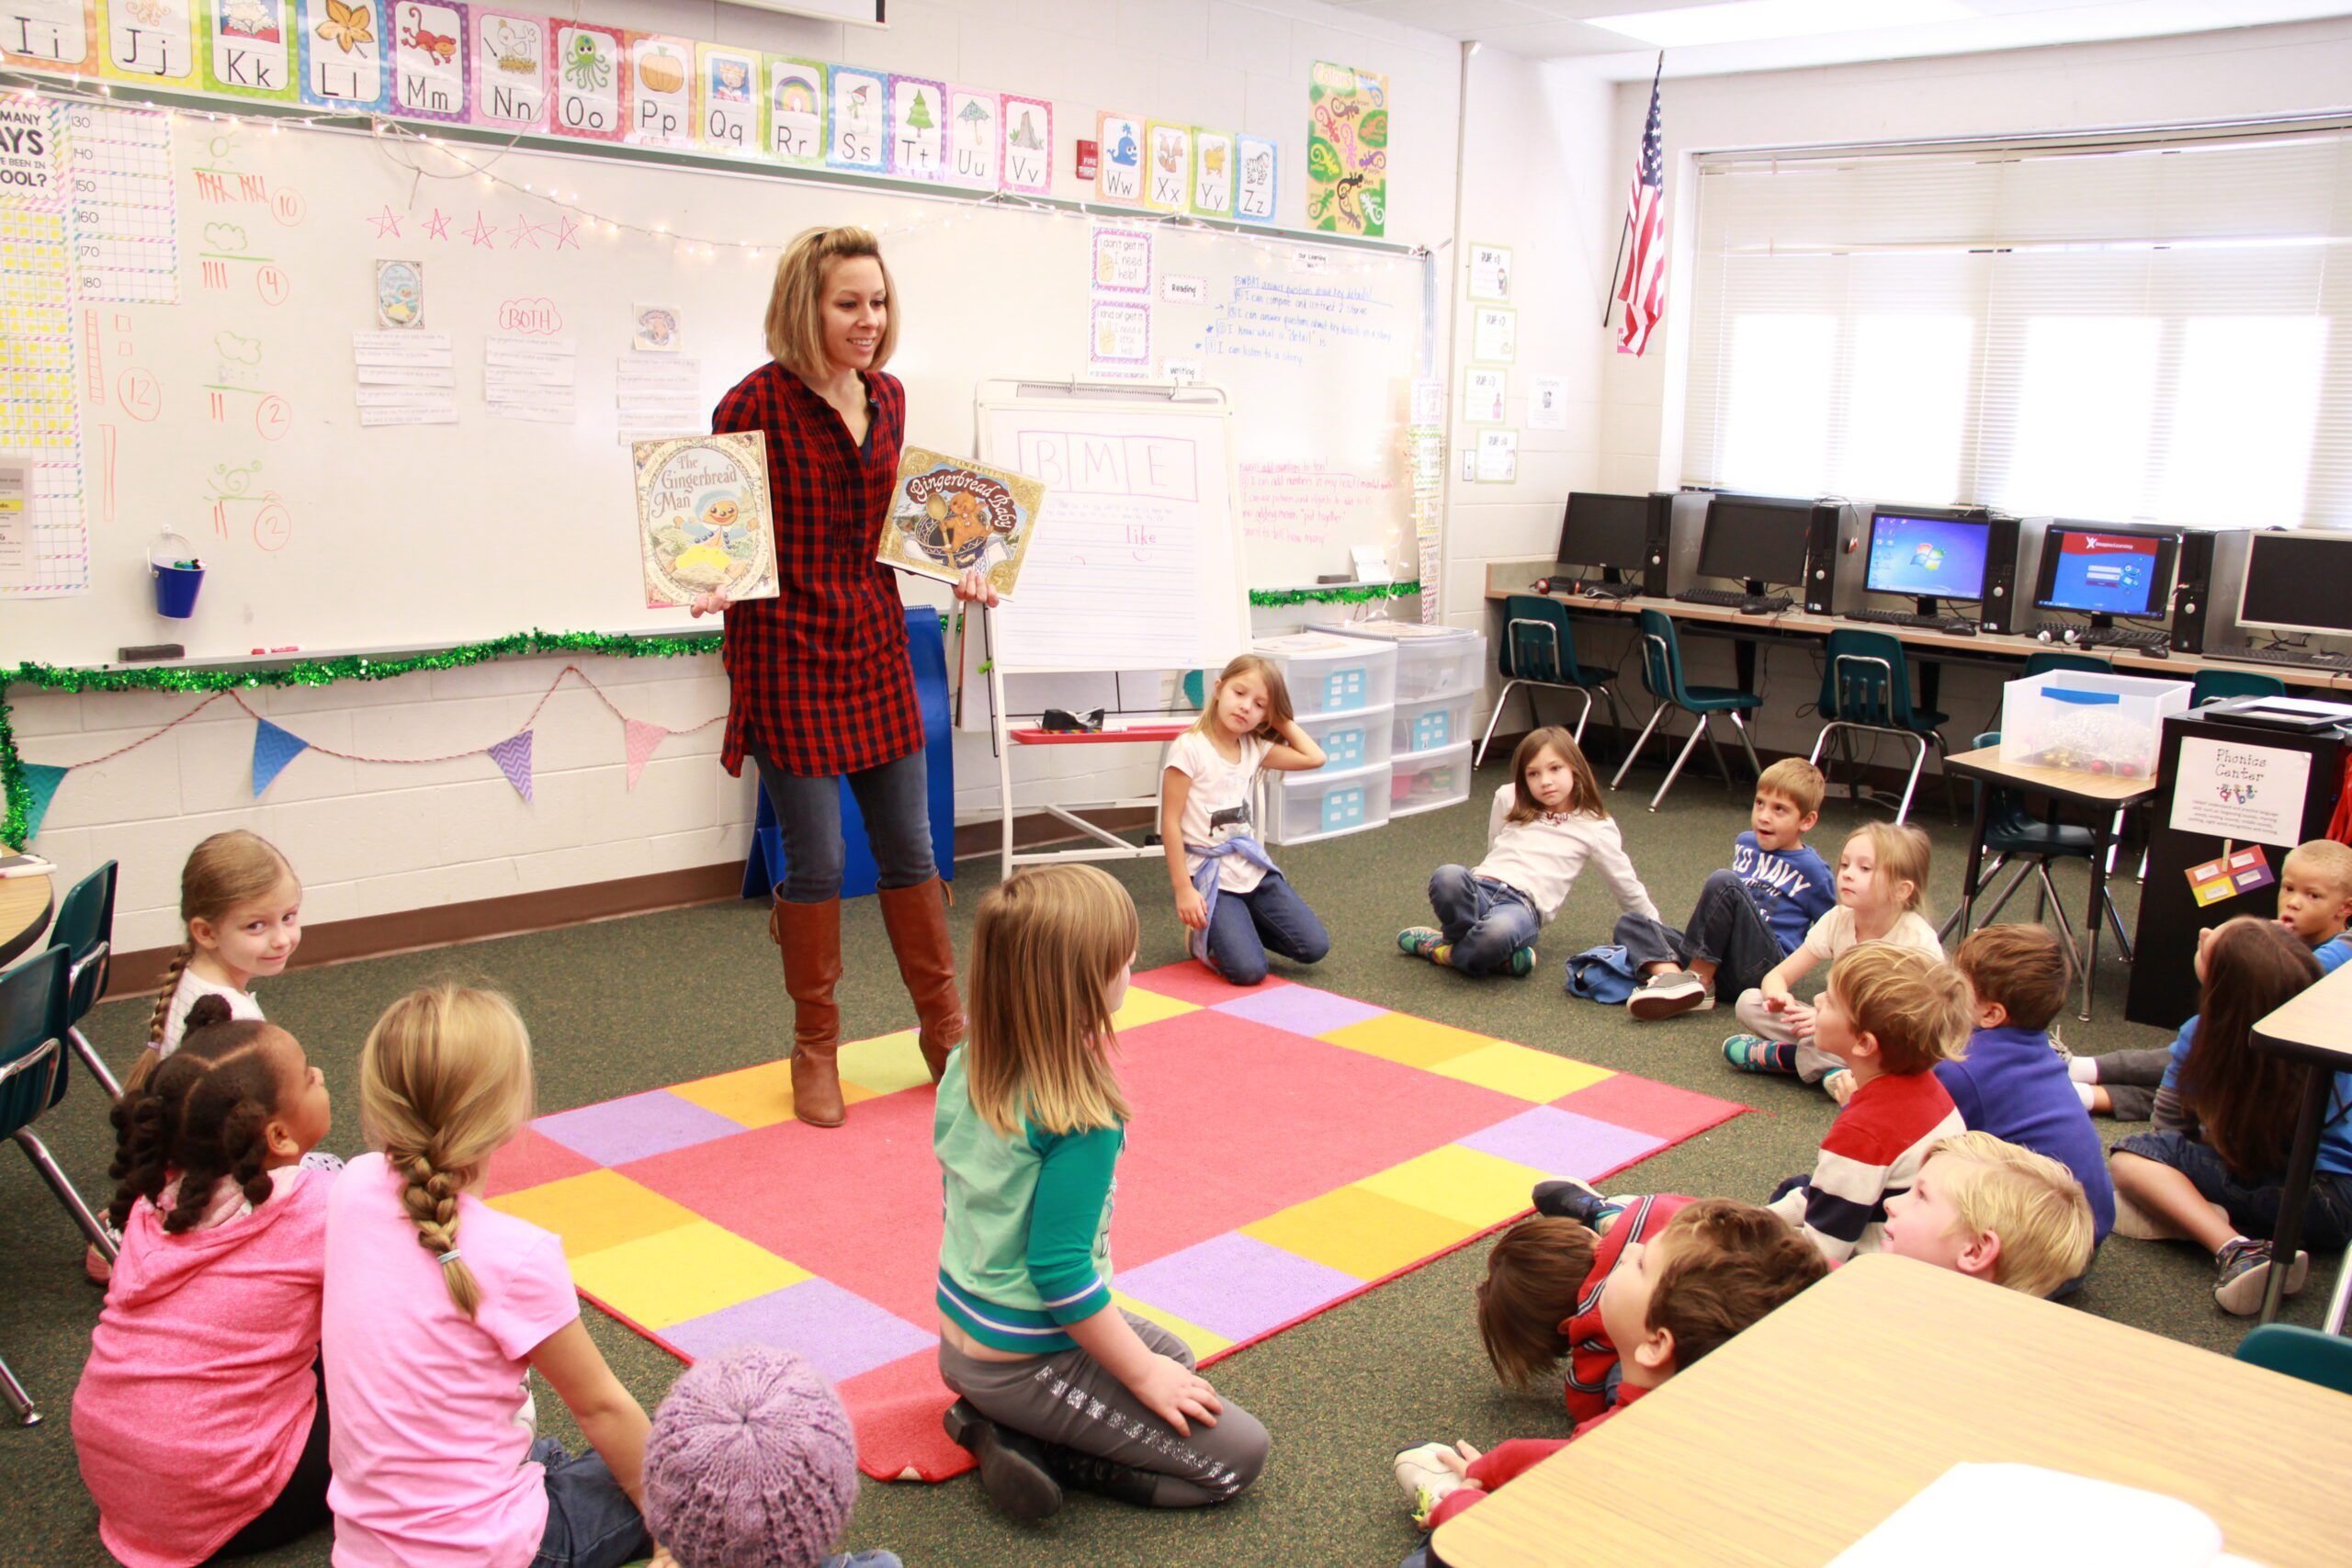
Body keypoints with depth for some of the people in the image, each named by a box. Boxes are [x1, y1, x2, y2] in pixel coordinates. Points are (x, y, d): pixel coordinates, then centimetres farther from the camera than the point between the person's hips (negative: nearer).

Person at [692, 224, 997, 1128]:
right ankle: (815, 1048, 21)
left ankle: (943, 1027, 27)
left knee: (909, 848, 12)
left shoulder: (887, 398, 8)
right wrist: (712, 585, -25)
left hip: (874, 643, 6)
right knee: (815, 859, 1)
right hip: (787, 651, -5)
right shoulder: (756, 404, -11)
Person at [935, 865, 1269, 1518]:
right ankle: (1028, 1443, -5)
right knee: (1241, 1453, -1)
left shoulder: (965, 1069, -4)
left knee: (1172, 1354, 29)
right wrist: (1143, 1375, -12)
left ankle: (993, 1419, 9)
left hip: (959, 1340, 8)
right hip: (1026, 1364, -8)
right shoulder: (1083, 1120, -29)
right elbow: (1060, 1271, -27)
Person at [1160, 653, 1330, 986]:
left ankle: (1231, 929, 20)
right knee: (1248, 971, -18)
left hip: (1253, 868, 6)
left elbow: (1314, 757, 6)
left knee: (1314, 947, -1)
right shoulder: (1190, 748, -13)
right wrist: (1183, 889, -15)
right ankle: (1205, 934, 13)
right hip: (1210, 876, -6)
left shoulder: (1254, 748, 5)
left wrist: (1282, 721, 4)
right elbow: (1170, 822, -13)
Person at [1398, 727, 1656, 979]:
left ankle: (1444, 951, -13)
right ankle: (1498, 955, -20)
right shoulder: (1508, 799, 18)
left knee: (1500, 930, -43)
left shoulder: (1596, 828, 10)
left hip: (1525, 905, -3)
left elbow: (1626, 885, 19)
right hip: (1480, 885, 3)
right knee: (1447, 877, -37)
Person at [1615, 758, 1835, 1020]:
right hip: (1715, 958, 7)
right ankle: (1672, 974, -37)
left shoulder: (1812, 869, 1)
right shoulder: (1744, 843, 20)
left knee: (1723, 881, -29)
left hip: (1763, 966, -7)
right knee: (1629, 924, -7)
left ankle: (1698, 980, -25)